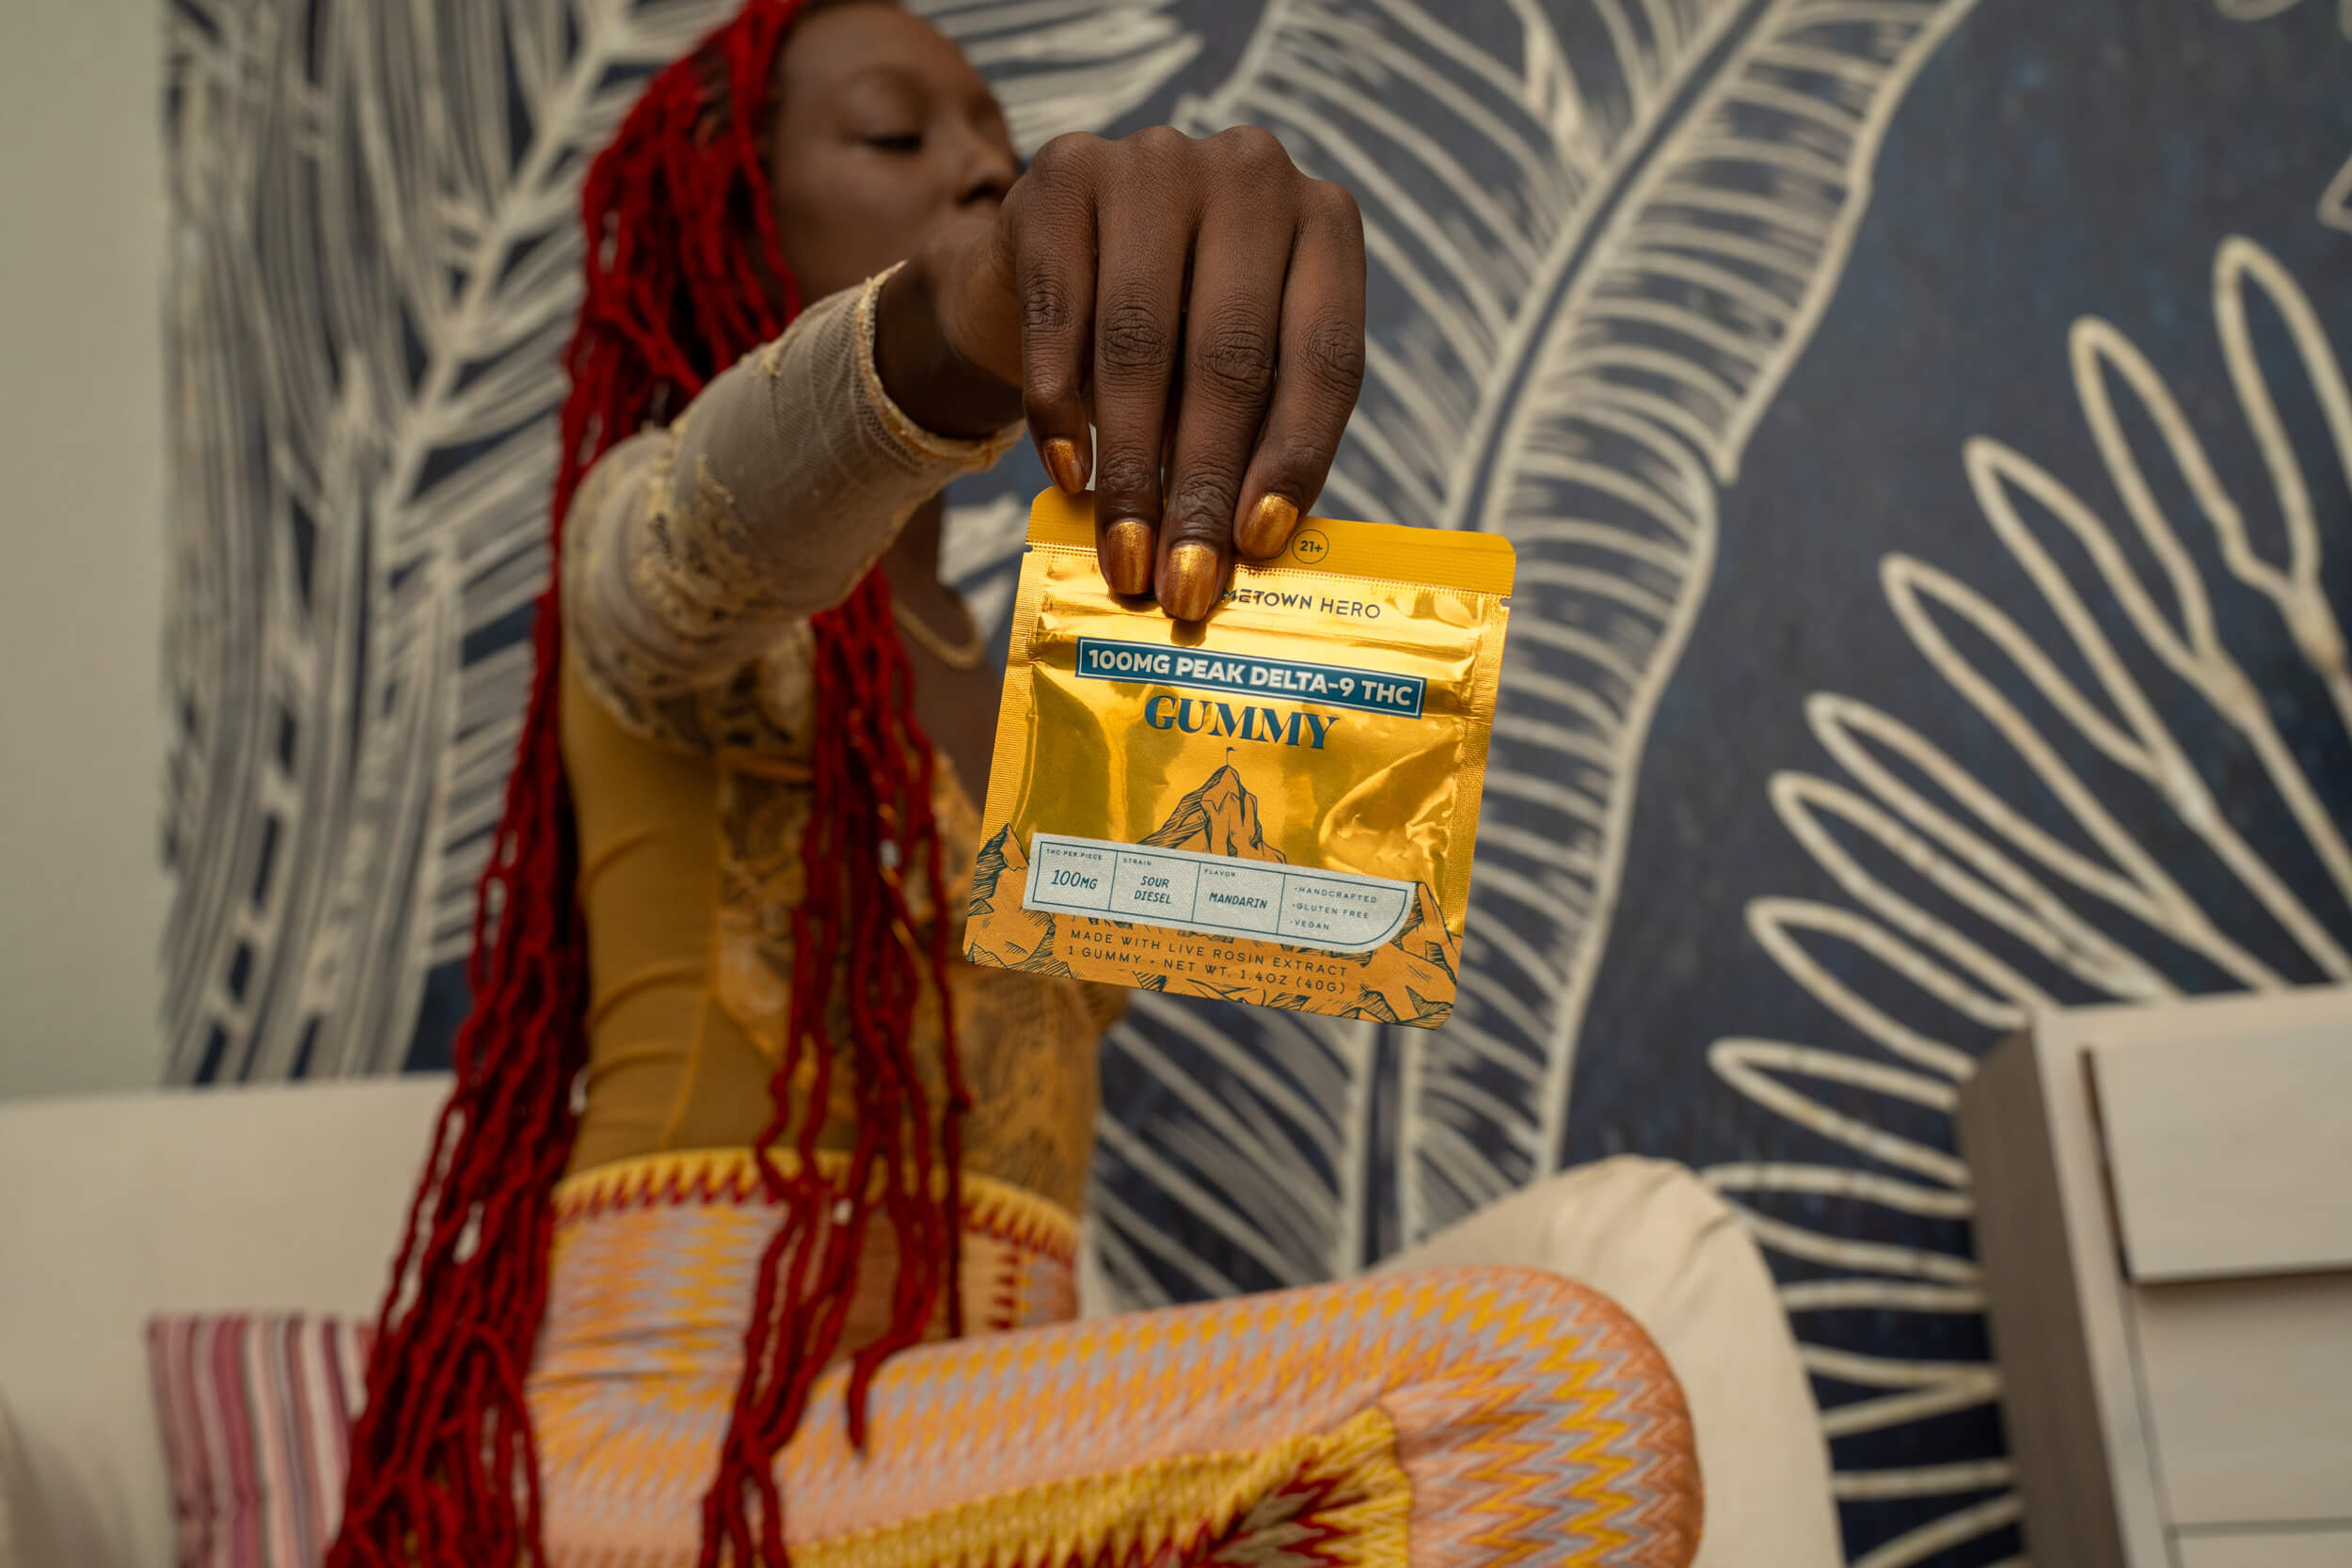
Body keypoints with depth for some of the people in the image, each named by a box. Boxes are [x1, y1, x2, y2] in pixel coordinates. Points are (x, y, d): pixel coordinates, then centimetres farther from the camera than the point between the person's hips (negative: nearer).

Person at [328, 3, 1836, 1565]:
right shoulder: (647, 531, 5)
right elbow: (737, 522, -22)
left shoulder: (1010, 701, 26)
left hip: (963, 1443, 7)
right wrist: (961, 319, -42)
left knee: (1639, 1241, -12)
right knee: (1551, 1410, -29)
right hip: (674, 1437, -6)